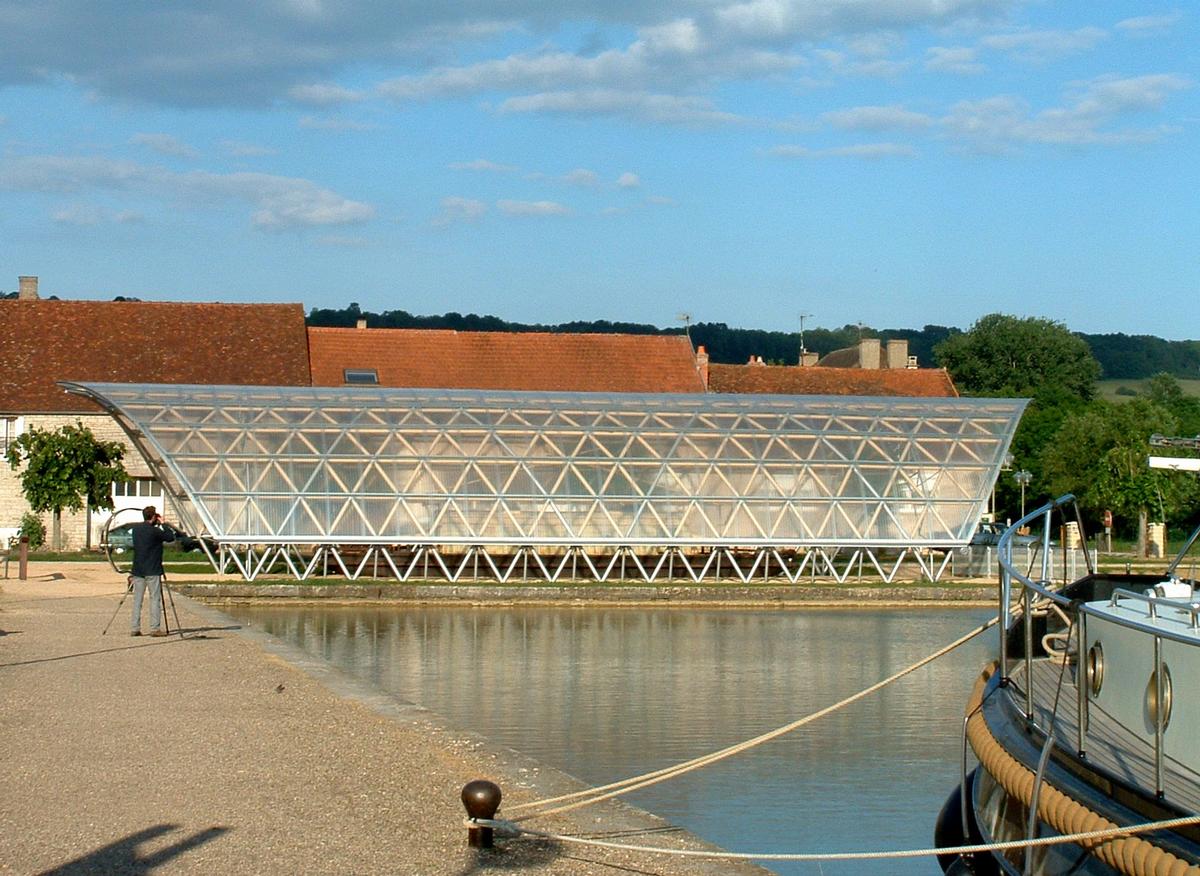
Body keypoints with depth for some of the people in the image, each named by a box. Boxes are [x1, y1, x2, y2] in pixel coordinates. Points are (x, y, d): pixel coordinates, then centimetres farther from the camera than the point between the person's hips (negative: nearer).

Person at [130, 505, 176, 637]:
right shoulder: (154, 531, -14)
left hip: (138, 570, 6)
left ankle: (134, 628, 5)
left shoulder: (135, 528, 6)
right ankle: (155, 628, -4)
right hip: (152, 571, -6)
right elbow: (171, 537, -7)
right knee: (155, 599, -1)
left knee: (137, 600, 7)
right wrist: (163, 524, 2)